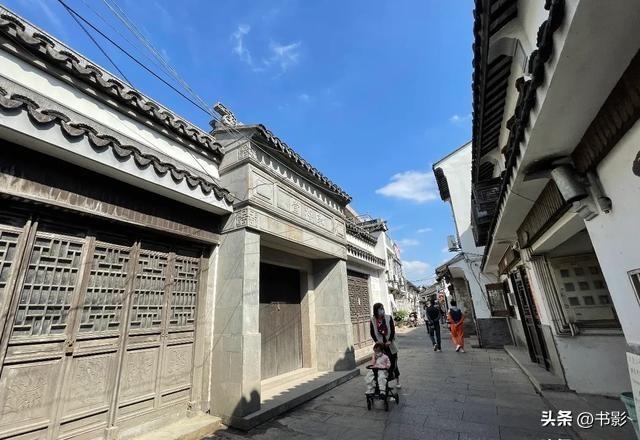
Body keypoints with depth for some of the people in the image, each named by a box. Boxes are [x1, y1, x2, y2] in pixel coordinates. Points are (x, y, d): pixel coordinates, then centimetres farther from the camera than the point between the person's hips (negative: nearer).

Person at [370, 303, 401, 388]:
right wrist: (377, 341, -13)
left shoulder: (388, 318, -7)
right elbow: (372, 333, -1)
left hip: (390, 344, 0)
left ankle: (397, 381, 20)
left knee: (393, 362, 4)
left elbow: (393, 330, -7)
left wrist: (389, 341, -16)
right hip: (380, 344, 1)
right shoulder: (372, 320, -5)